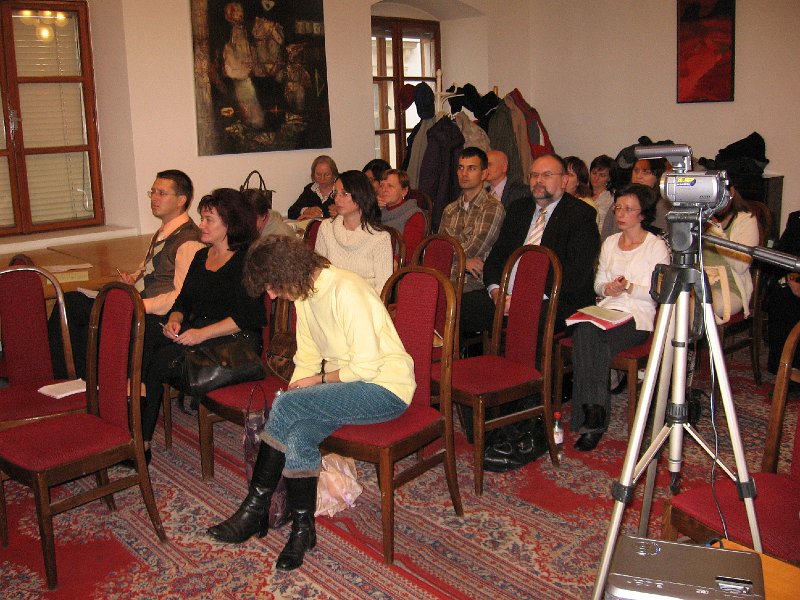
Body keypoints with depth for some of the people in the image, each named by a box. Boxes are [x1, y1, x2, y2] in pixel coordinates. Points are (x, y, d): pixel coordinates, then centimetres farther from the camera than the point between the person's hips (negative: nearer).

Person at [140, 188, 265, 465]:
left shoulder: (246, 260, -5)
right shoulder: (201, 257, 21)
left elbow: (249, 315, -15)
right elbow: (184, 299, 21)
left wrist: (203, 333, -21)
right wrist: (174, 319, -2)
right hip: (193, 331, 7)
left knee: (159, 362, -27)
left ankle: (141, 443, -15)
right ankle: (137, 437, -22)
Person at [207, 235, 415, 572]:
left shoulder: (346, 291, -21)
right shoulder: (304, 295, 7)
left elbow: (367, 366, -23)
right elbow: (307, 360, 11)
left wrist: (320, 379, -10)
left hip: (386, 388, -8)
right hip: (346, 387, 8)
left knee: (287, 404, -24)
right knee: (298, 434, -19)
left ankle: (254, 511, -10)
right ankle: (303, 529, -5)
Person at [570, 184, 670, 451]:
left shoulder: (657, 246, 3)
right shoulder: (609, 242, 21)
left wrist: (629, 287, -15)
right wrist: (607, 288, 1)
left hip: (638, 317, -5)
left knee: (590, 336, -33)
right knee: (583, 332, -31)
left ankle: (591, 414, -25)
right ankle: (594, 411, -30)